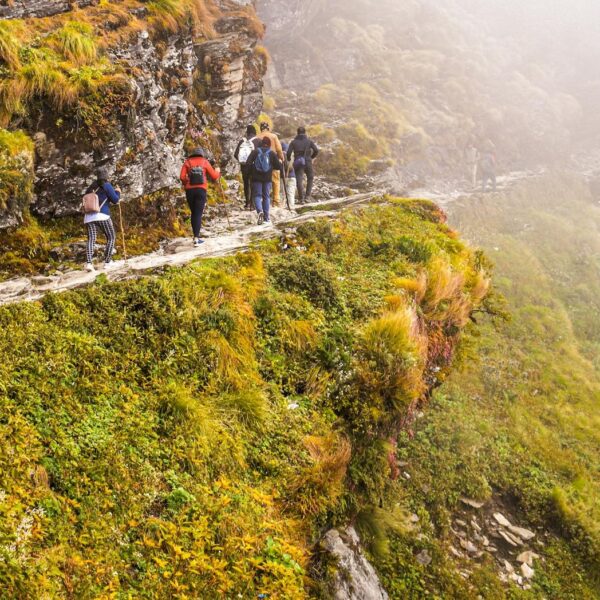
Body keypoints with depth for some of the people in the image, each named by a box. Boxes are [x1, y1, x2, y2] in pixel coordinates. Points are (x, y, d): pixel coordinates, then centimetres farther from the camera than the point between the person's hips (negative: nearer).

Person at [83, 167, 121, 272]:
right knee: (111, 238, 11)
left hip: (89, 217, 5)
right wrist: (118, 192, 20)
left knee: (91, 240, -3)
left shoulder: (91, 187, 21)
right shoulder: (107, 185, 2)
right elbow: (115, 200, 0)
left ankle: (88, 263, -22)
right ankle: (107, 262, 6)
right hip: (102, 216, -5)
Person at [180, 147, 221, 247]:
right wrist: (218, 171, 28)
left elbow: (182, 177, -3)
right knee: (198, 214, -4)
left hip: (189, 190, 2)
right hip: (201, 190, -2)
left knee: (193, 213, 16)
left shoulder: (187, 162, 7)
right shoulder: (205, 162, 6)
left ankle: (196, 236, 19)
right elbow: (214, 177, 7)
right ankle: (196, 238, -15)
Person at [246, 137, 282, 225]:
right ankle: (266, 217, 9)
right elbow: (278, 166, -3)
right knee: (266, 196, 11)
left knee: (257, 195, 6)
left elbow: (248, 162, -8)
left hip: (256, 178, -1)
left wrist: (253, 167, 11)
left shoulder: (255, 152, -3)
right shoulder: (272, 154, -2)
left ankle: (260, 211, -22)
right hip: (267, 178, 1)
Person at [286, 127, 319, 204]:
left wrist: (289, 159, 13)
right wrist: (311, 157, 13)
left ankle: (301, 199, -6)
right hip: (308, 162, 0)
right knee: (310, 178, 16)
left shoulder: (294, 142, 6)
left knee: (299, 180, 0)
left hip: (298, 163, 0)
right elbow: (316, 151, -4)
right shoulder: (309, 141, 6)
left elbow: (288, 152, -5)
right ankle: (307, 197, 7)